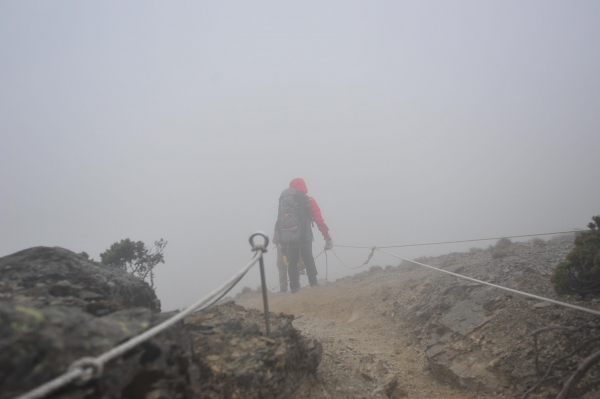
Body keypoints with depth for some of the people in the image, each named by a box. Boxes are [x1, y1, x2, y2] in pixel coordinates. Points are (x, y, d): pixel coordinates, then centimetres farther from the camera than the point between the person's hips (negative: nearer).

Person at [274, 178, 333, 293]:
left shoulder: (283, 200, 13)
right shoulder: (308, 201, 3)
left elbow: (279, 221, 8)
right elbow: (319, 221, -2)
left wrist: (277, 237, 12)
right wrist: (328, 238, 0)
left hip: (285, 239, 3)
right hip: (303, 238, -2)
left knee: (292, 263, 15)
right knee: (308, 260, 17)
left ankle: (294, 288, 15)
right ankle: (313, 284, 13)